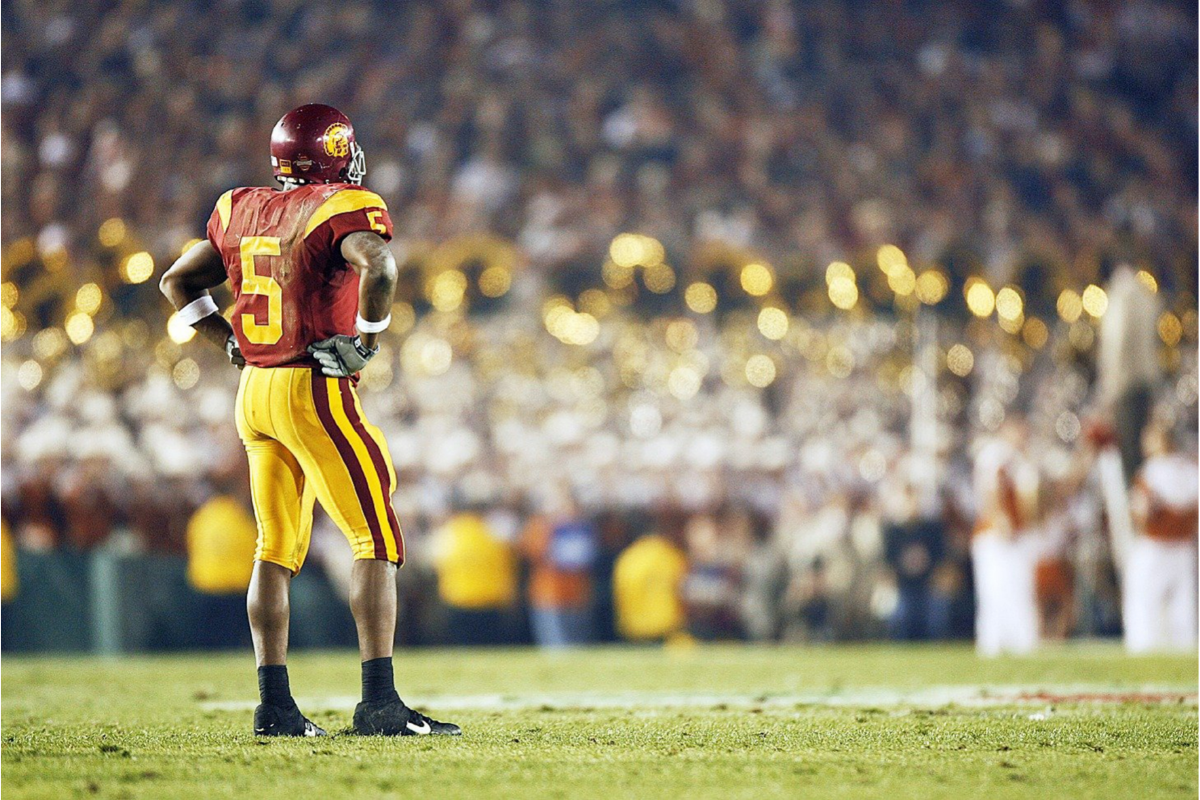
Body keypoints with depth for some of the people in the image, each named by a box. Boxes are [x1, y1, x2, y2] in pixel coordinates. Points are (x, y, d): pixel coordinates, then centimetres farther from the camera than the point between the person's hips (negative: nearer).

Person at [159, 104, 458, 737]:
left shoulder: (241, 211, 12)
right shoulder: (341, 209, -8)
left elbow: (177, 283, 21)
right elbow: (378, 265, -28)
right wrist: (366, 339, -15)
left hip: (255, 393, 7)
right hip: (316, 392, -7)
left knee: (276, 547, 13)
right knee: (378, 540, -3)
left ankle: (274, 706, 13)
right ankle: (378, 701, -9)